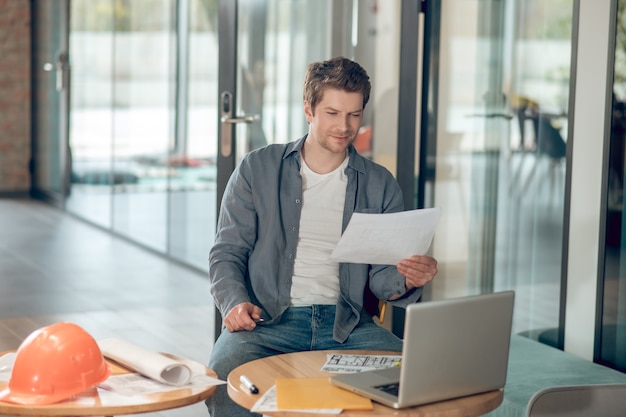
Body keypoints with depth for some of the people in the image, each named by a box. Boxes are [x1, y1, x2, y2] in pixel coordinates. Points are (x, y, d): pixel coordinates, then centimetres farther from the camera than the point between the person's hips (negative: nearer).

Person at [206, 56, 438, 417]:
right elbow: (227, 252, 8)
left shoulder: (380, 184, 12)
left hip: (345, 325, 2)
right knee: (225, 382, -34)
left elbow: (381, 275, 9)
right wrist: (235, 303, -13)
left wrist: (408, 280, -16)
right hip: (268, 321, -1)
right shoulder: (258, 169, 8)